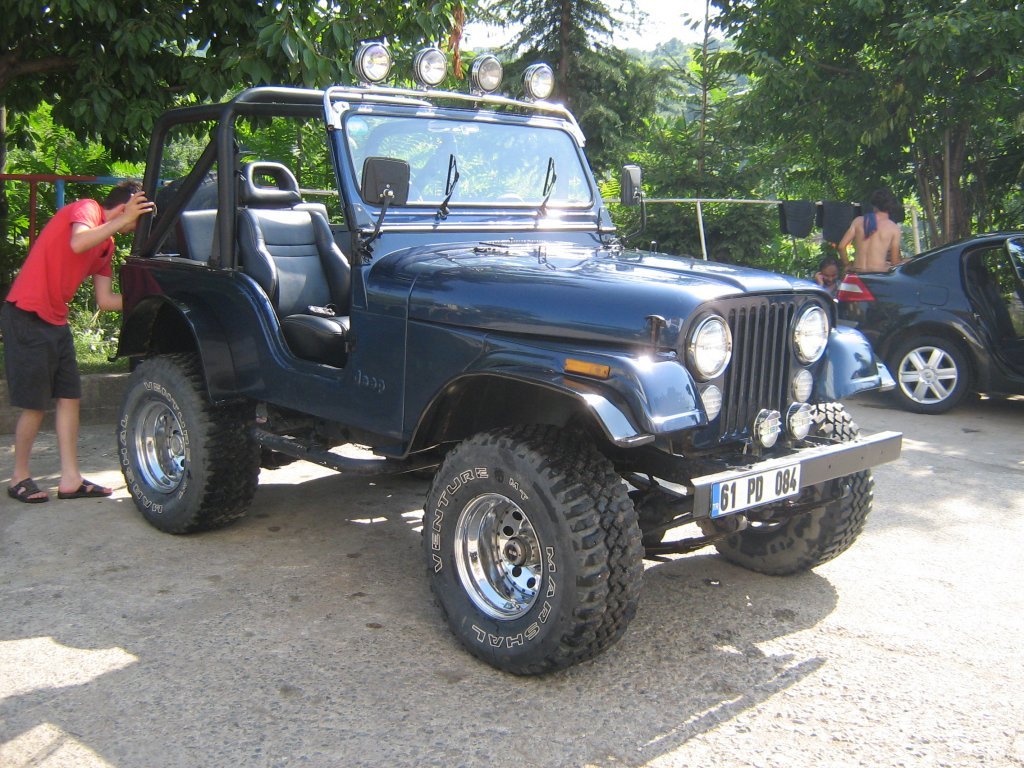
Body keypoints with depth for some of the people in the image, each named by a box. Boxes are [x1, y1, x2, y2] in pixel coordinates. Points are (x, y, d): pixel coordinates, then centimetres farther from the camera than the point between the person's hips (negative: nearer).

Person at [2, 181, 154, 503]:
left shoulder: (107, 244, 16)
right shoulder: (86, 209, -8)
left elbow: (105, 300, 12)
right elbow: (78, 243, -31)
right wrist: (122, 220, -27)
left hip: (55, 321, 9)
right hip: (27, 316, -9)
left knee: (69, 398, 6)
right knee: (35, 404, -3)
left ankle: (70, 480, 8)